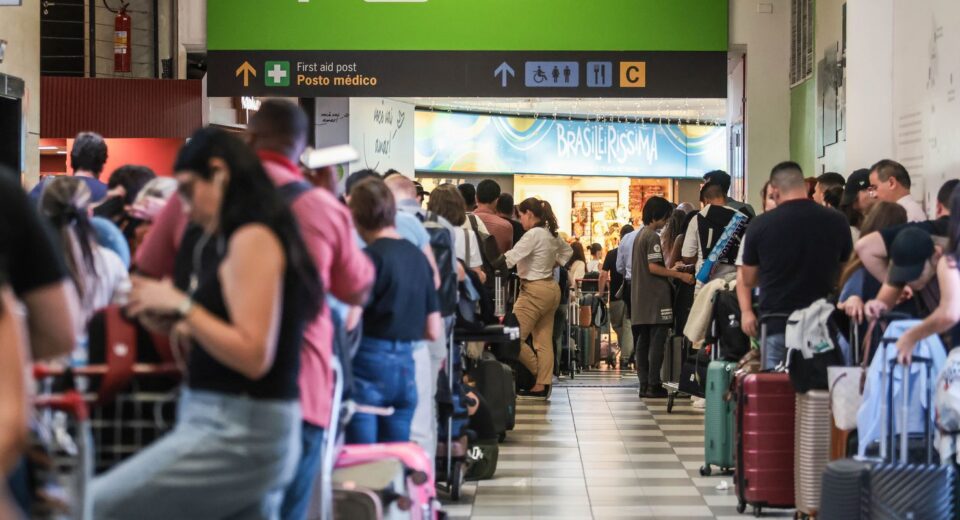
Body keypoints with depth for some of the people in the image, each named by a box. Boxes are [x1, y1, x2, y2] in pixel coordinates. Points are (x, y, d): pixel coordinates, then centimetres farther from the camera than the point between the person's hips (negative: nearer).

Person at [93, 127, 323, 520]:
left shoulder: (252, 238, -11)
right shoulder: (235, 240, 17)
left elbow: (254, 357, -18)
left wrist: (181, 304, -13)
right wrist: (171, 320, 12)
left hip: (236, 435, -10)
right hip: (249, 432, 10)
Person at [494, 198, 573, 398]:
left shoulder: (533, 234, -17)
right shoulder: (552, 234, 9)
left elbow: (510, 258, -24)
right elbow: (567, 251, 28)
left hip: (535, 291, -10)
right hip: (551, 289, 10)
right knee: (544, 341, 10)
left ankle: (539, 374, 4)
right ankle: (543, 385, 11)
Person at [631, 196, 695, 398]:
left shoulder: (640, 236, 17)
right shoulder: (653, 237, -12)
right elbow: (653, 267, -18)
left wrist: (670, 269, 22)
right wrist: (680, 275, -19)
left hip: (641, 298, 10)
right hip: (656, 297, -10)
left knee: (643, 342, 8)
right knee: (657, 341, -7)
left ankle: (644, 384, 9)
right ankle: (653, 385, -9)